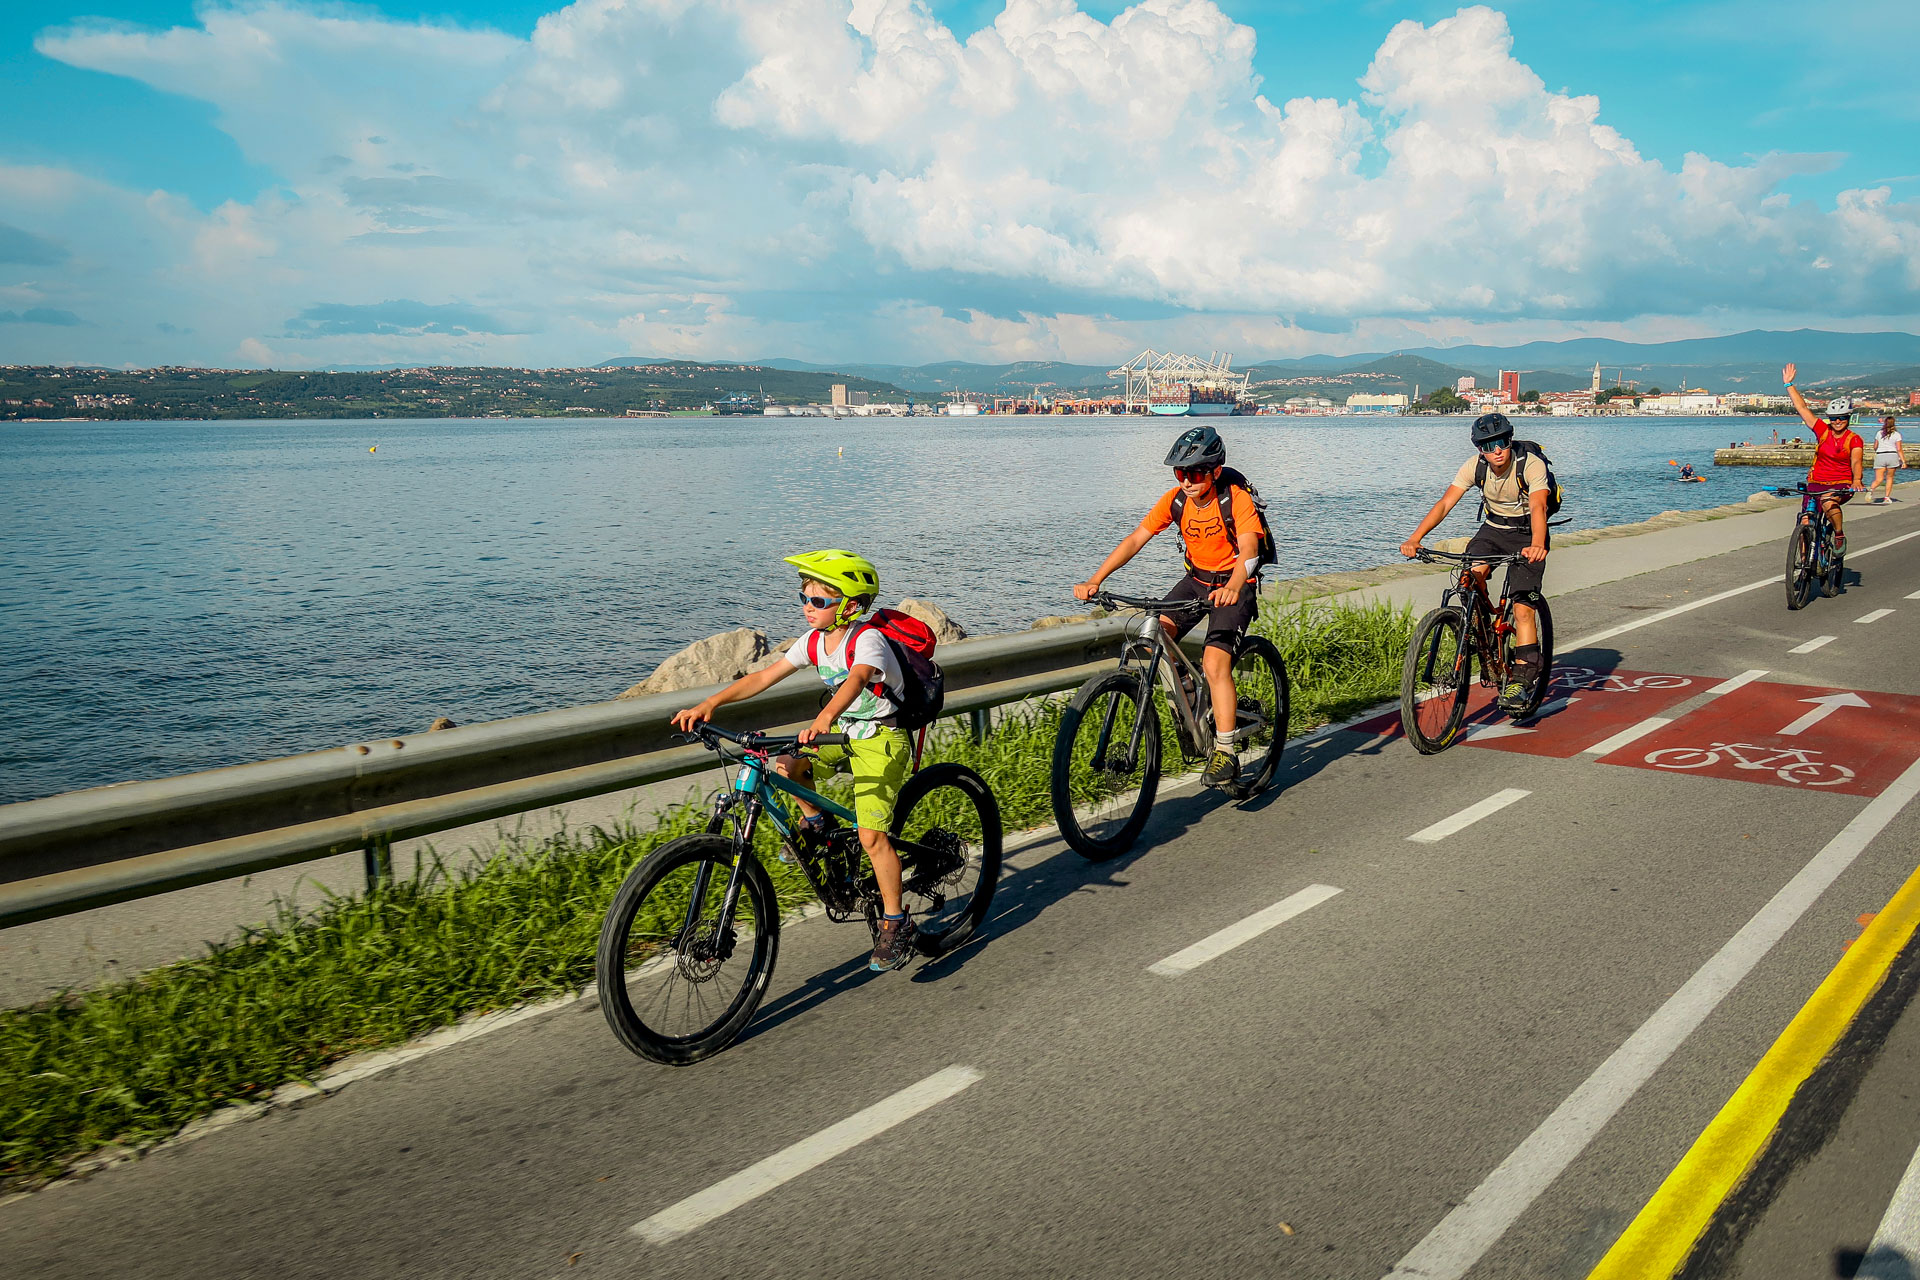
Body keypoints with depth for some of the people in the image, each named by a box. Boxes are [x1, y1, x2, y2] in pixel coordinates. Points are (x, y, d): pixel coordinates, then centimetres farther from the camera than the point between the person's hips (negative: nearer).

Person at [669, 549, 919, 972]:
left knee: (871, 836, -15)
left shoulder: (867, 640, -24)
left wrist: (823, 719, -64)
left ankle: (895, 924, 0)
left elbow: (857, 679, -46)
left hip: (883, 739, -7)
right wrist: (710, 704, -19)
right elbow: (763, 677, -7)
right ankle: (816, 823, 10)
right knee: (785, 766, -18)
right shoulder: (814, 641, -3)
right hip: (844, 732, 7)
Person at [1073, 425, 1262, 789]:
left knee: (1214, 662, -23)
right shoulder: (1175, 499, -9)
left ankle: (1226, 753, -15)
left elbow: (1248, 550, -35)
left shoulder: (1237, 499, -22)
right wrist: (1095, 580, -26)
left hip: (1232, 586, -5)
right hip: (1196, 579, 5)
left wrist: (1232, 588, -56)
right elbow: (1135, 539, -14)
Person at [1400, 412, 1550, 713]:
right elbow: (1445, 503, -23)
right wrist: (1415, 538, -38)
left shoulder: (1531, 464, -24)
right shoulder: (1474, 467, -14)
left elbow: (1538, 507, -37)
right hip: (1493, 528, 3)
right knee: (1472, 577, -27)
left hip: (1527, 535, -3)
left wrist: (1537, 545, -58)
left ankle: (1521, 679, -8)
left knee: (1523, 608, -15)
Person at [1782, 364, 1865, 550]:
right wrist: (1789, 384, -2)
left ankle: (1840, 536, -10)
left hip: (1842, 485, -3)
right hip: (1816, 483, 3)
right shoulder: (1822, 430, 2)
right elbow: (1802, 407, 1)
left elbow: (1856, 462, -19)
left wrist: (1857, 480, -39)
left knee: (1828, 502, -35)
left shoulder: (1854, 440, -4)